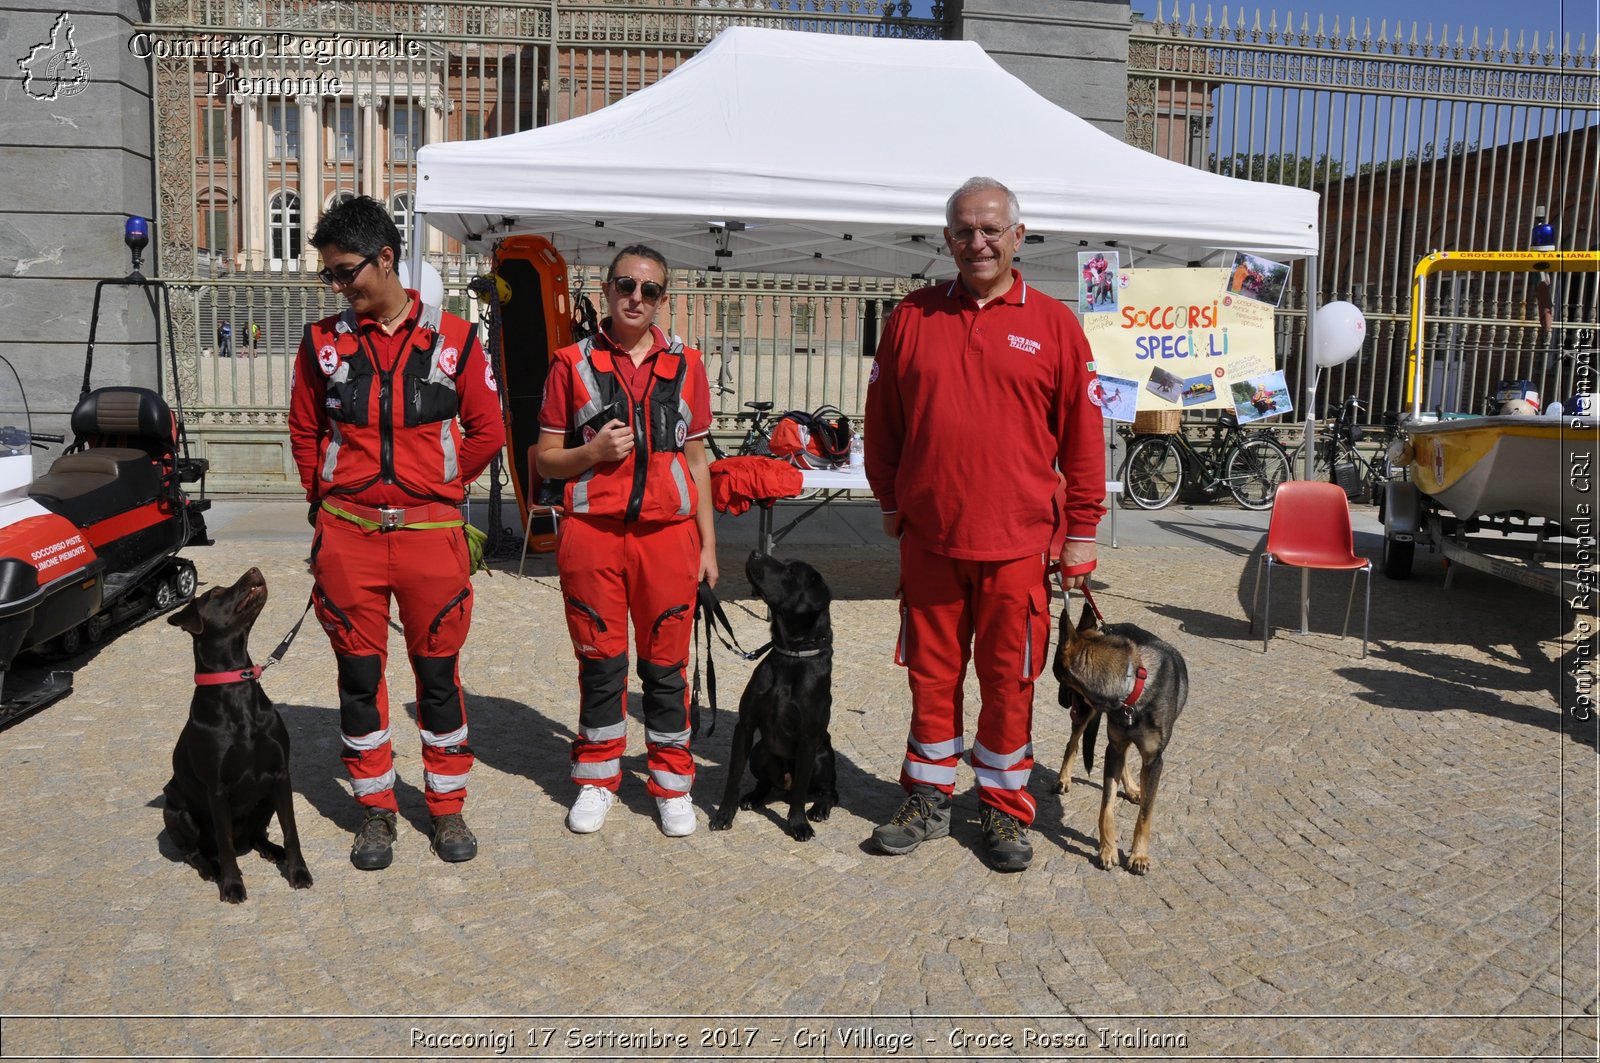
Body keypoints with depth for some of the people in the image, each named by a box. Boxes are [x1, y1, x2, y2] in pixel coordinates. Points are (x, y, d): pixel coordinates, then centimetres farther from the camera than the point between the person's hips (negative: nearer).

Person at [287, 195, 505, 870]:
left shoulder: (453, 339, -1)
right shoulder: (323, 343, 5)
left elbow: (486, 430, 5)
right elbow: (304, 431, 15)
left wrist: (439, 486, 7)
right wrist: (329, 498, 10)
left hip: (431, 532, -1)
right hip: (347, 535, 2)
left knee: (437, 670, 7)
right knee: (359, 673, 8)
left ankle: (447, 805, 22)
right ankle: (376, 808, 23)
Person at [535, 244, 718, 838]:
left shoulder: (685, 364, 10)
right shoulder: (573, 363, 5)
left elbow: (696, 459, 13)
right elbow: (544, 460, 8)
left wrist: (707, 543, 9)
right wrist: (593, 451, -12)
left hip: (667, 532, 1)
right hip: (591, 531, -1)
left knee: (666, 665, 6)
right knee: (600, 662, 8)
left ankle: (671, 786, 20)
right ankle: (597, 780, 24)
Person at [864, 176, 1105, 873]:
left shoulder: (1054, 325, 0)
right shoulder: (911, 318, 5)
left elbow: (1082, 436, 2)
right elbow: (882, 422, 12)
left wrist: (1080, 533, 1)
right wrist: (891, 502, 12)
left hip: (1018, 541, -1)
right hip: (928, 536, 2)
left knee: (1009, 679, 8)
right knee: (931, 671, 12)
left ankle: (1006, 809, 24)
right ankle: (929, 799, 28)